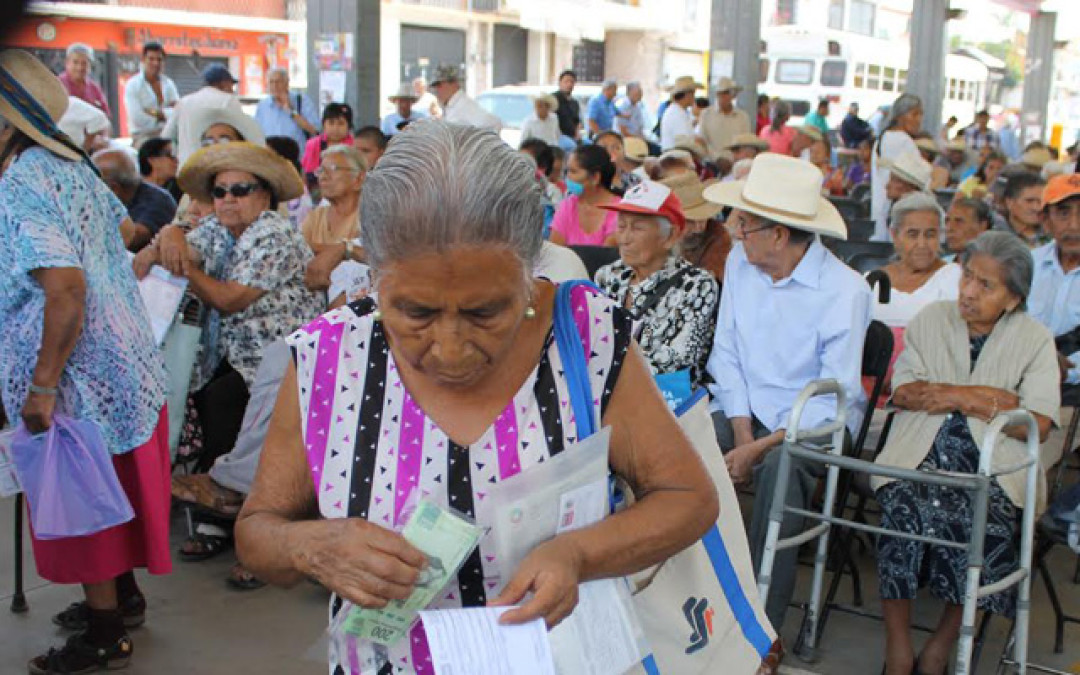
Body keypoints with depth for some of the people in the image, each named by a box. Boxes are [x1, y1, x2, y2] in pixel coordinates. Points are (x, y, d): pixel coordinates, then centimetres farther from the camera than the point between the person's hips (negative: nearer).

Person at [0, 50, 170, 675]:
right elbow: (121, 229, 19)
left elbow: (65, 288, -28)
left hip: (76, 382, -9)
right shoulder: (71, 166, 6)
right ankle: (124, 597, 38)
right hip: (122, 362, 9)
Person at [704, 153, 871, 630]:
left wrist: (761, 447, -21)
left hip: (812, 421, -4)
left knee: (780, 467, -36)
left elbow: (836, 398, -14)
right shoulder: (740, 262, 4)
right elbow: (726, 355, 5)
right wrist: (742, 433, -9)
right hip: (742, 408, 5)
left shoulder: (845, 291, -14)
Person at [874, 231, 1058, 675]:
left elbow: (1038, 425, -2)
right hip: (919, 457, 1)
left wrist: (965, 398, -5)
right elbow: (902, 393, 3)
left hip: (993, 467, -1)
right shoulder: (931, 320, 15)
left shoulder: (1034, 339, 9)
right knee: (904, 508, -30)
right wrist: (989, 397, -3)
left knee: (987, 523, -31)